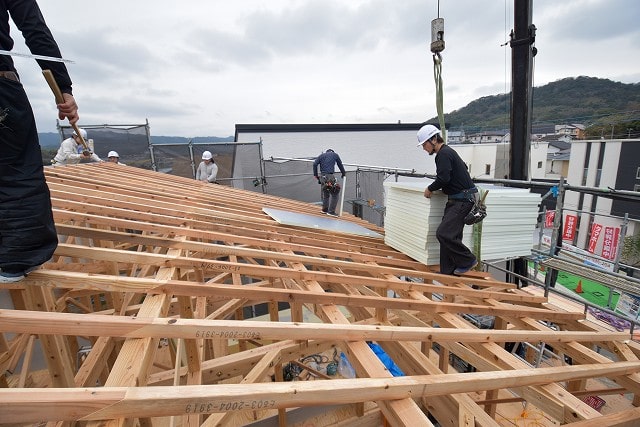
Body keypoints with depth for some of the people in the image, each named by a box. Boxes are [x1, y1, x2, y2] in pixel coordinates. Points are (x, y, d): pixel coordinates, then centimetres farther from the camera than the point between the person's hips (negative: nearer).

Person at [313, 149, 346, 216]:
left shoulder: (321, 155, 19)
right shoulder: (335, 154, 14)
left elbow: (315, 164, 5)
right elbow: (340, 165, 21)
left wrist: (315, 174, 11)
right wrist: (344, 174, 34)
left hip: (322, 177, 5)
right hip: (330, 176, -4)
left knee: (325, 193, 19)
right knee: (334, 194, 4)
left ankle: (325, 209, 28)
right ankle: (331, 211, 1)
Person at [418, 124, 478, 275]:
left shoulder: (444, 154, -14)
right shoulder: (446, 152, 19)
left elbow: (443, 178, -24)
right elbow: (463, 167, 30)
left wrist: (430, 189, -5)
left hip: (463, 200, -10)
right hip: (456, 200, 10)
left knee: (443, 233, -16)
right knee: (449, 234, 8)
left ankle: (468, 260, 2)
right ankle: (448, 271, 14)